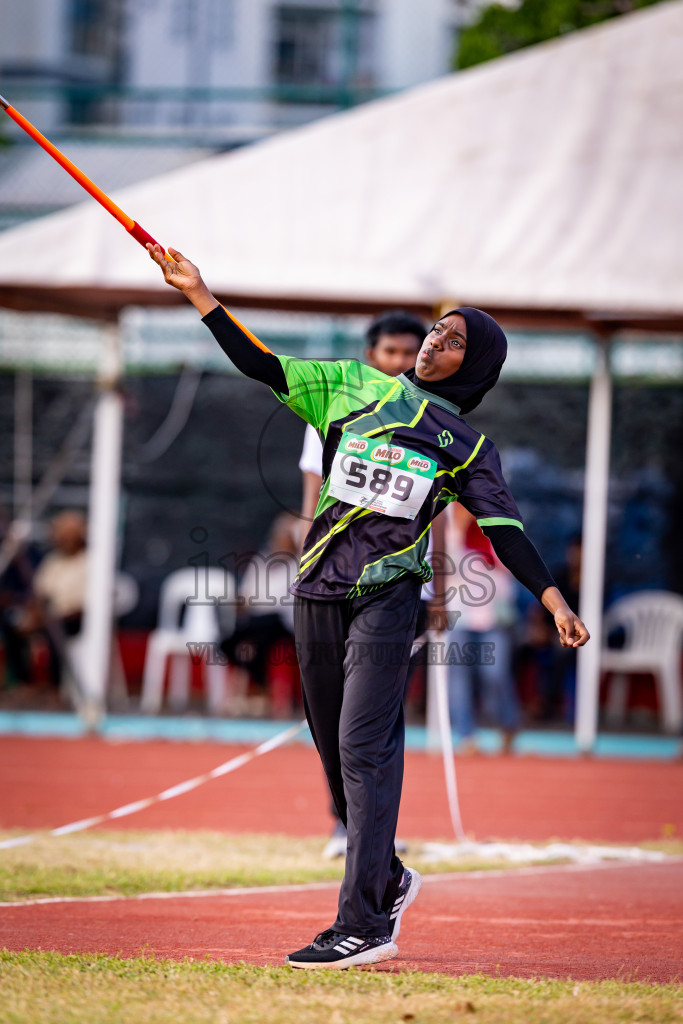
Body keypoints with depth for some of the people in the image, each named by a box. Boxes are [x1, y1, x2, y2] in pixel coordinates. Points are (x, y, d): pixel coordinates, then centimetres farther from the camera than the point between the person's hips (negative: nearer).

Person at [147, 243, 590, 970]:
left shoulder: (469, 446, 6)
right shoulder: (354, 388, 13)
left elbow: (505, 529, 1)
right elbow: (262, 366, 11)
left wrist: (554, 599, -11)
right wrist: (199, 295, 5)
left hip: (388, 596, -4)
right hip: (319, 592, 4)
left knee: (364, 749, -14)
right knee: (335, 751, 9)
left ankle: (363, 925, -18)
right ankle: (387, 881, 30)